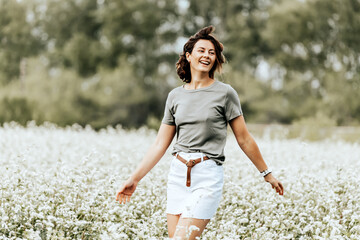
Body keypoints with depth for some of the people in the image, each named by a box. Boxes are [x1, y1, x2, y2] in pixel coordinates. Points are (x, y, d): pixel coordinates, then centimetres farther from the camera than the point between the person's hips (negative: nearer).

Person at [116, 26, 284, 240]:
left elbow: (244, 139, 6)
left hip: (208, 176, -5)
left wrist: (267, 174, 9)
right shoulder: (175, 96, 11)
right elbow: (160, 145, 13)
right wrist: (134, 179, 10)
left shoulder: (225, 93, 0)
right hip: (178, 174, 5)